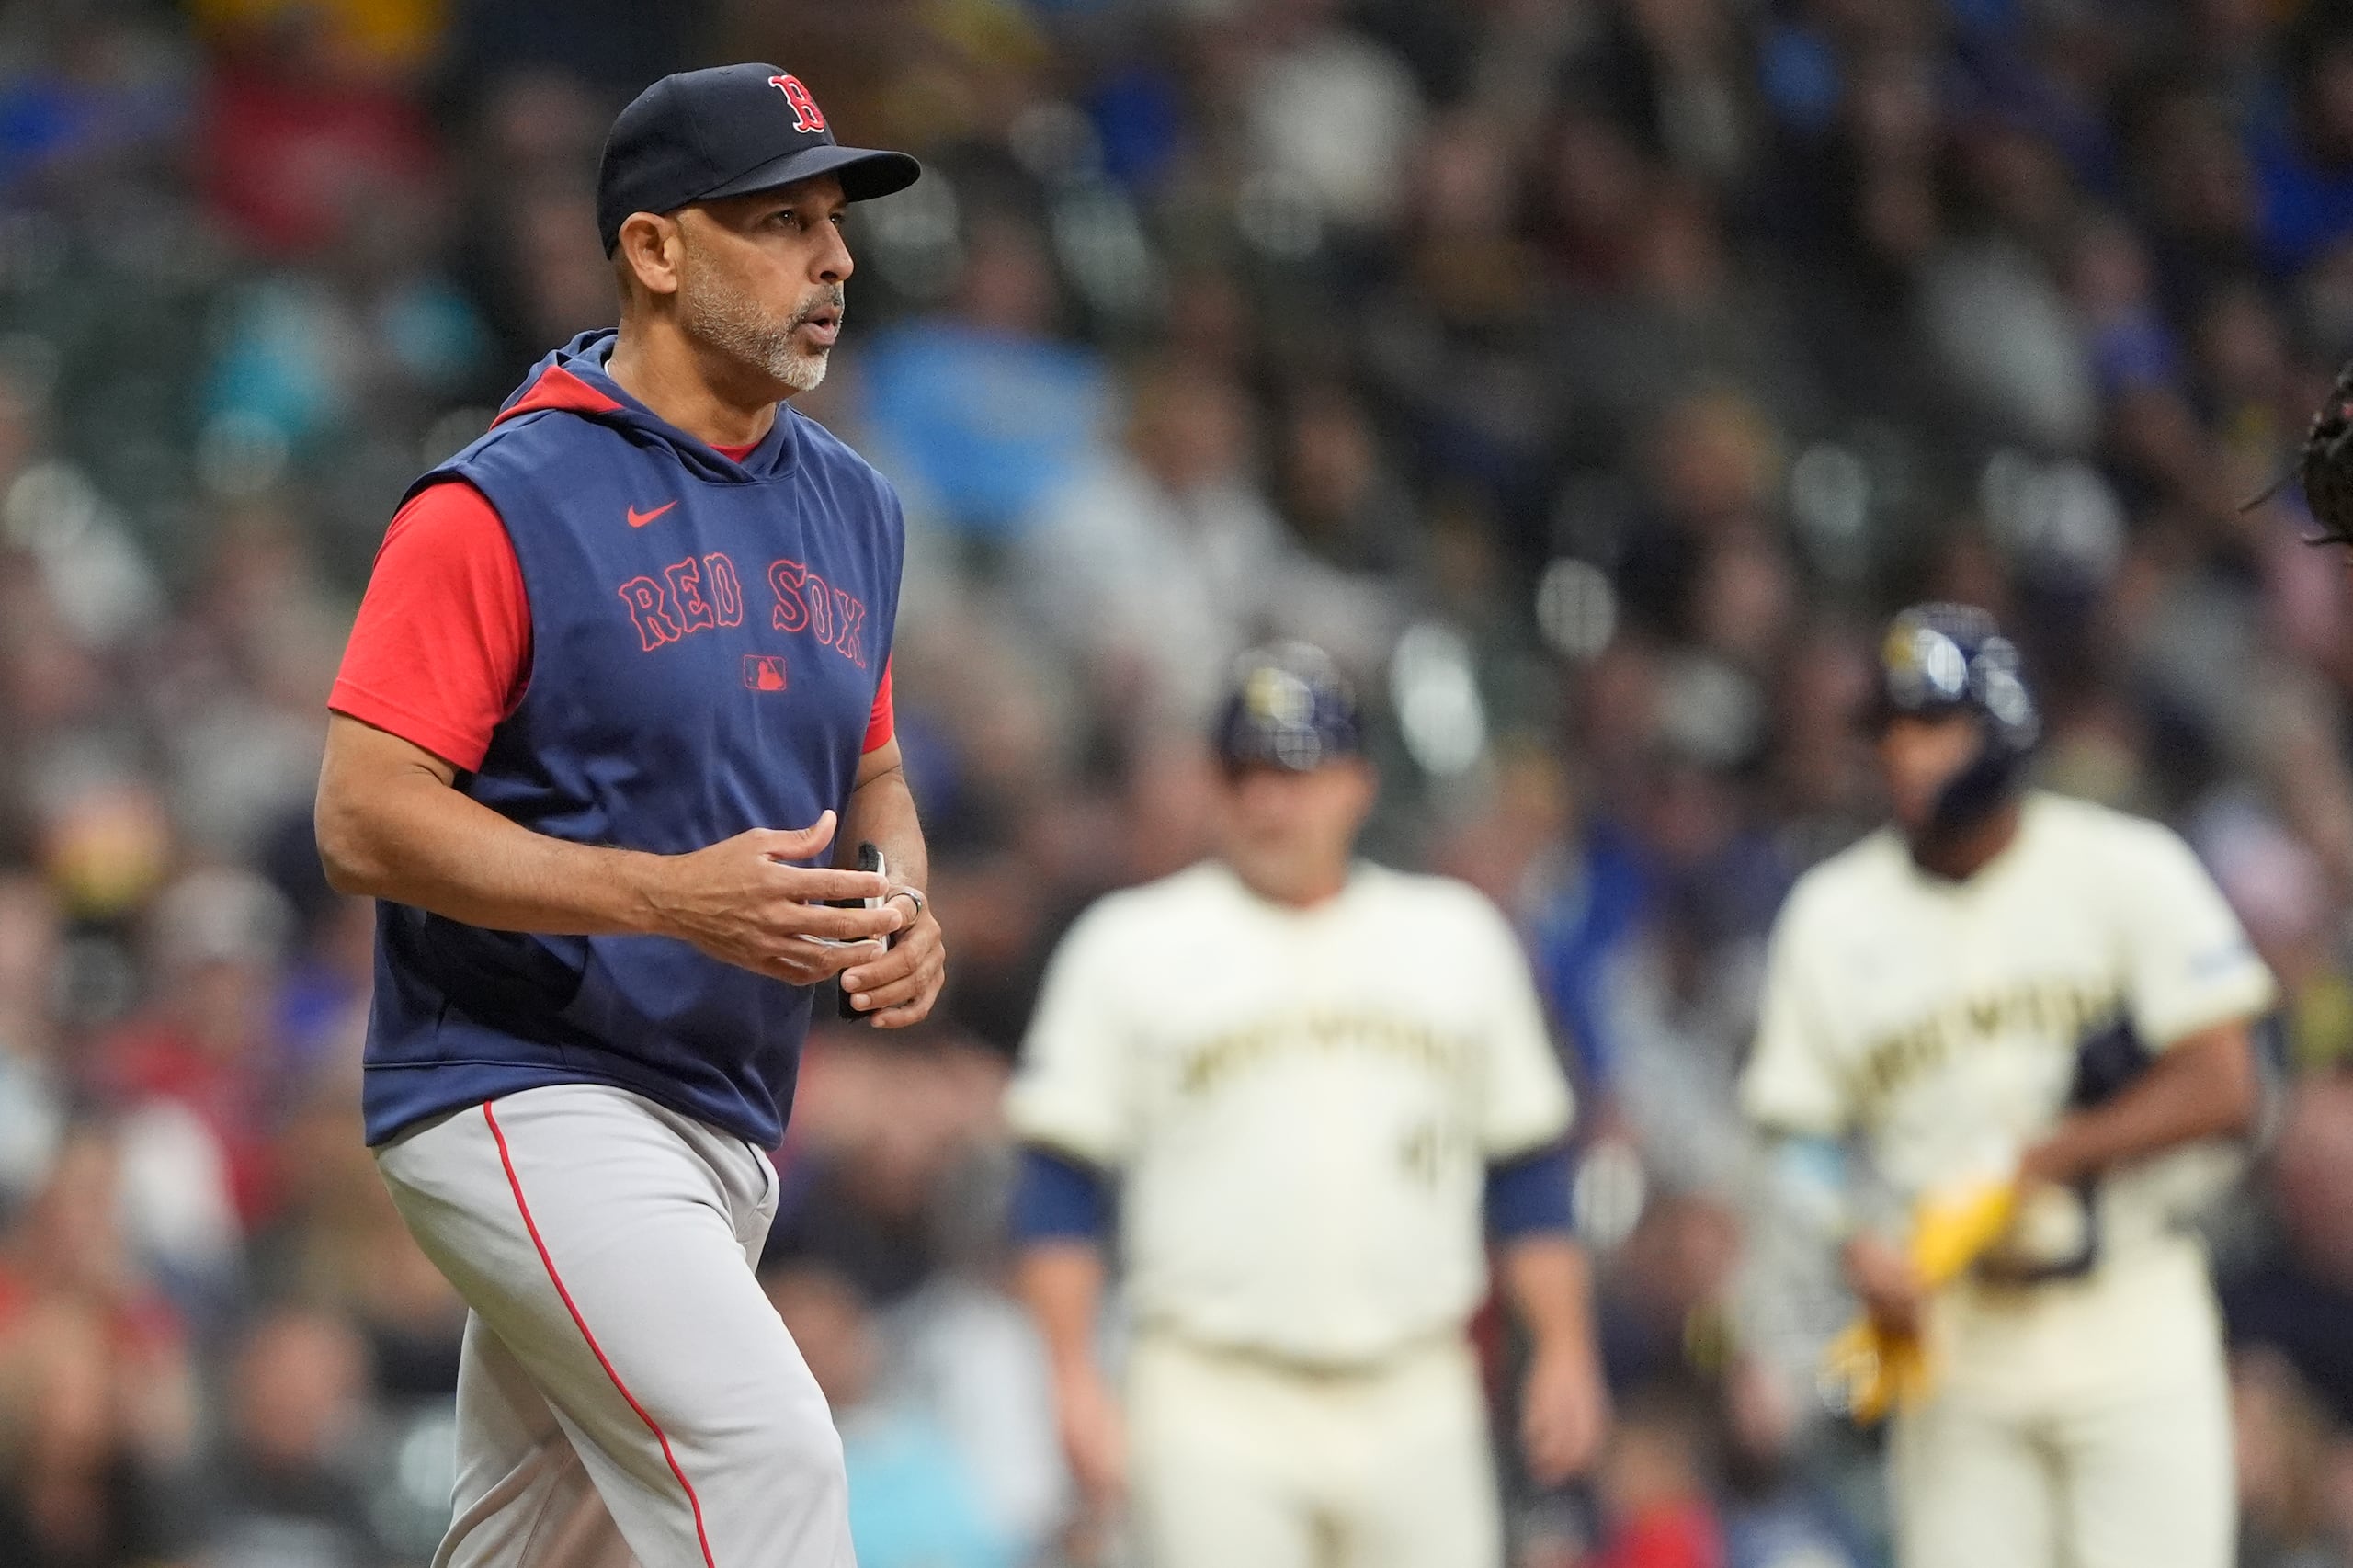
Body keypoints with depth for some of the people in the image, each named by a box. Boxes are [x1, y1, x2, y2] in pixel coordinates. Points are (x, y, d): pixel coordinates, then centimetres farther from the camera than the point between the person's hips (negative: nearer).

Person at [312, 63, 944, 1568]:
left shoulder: (852, 509, 12)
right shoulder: (500, 509, -11)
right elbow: (366, 818, -15)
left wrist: (904, 905, 1)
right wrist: (673, 898, -25)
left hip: (727, 1129, 8)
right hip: (524, 1100, -8)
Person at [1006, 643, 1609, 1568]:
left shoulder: (1458, 937, 13)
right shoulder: (1131, 947, 4)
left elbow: (1529, 1173, 16)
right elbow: (1059, 1187, 0)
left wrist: (1564, 1353, 8)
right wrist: (1075, 1381, -9)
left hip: (1415, 1404, 3)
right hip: (1211, 1409, -3)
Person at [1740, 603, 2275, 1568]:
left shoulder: (2127, 873, -3)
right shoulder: (1832, 917, 4)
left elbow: (2222, 1090, -7)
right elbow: (1797, 1133, 5)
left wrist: (2038, 1162, -14)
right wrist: (1859, 1246, -16)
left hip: (2134, 1320, -2)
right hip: (1953, 1336, 2)